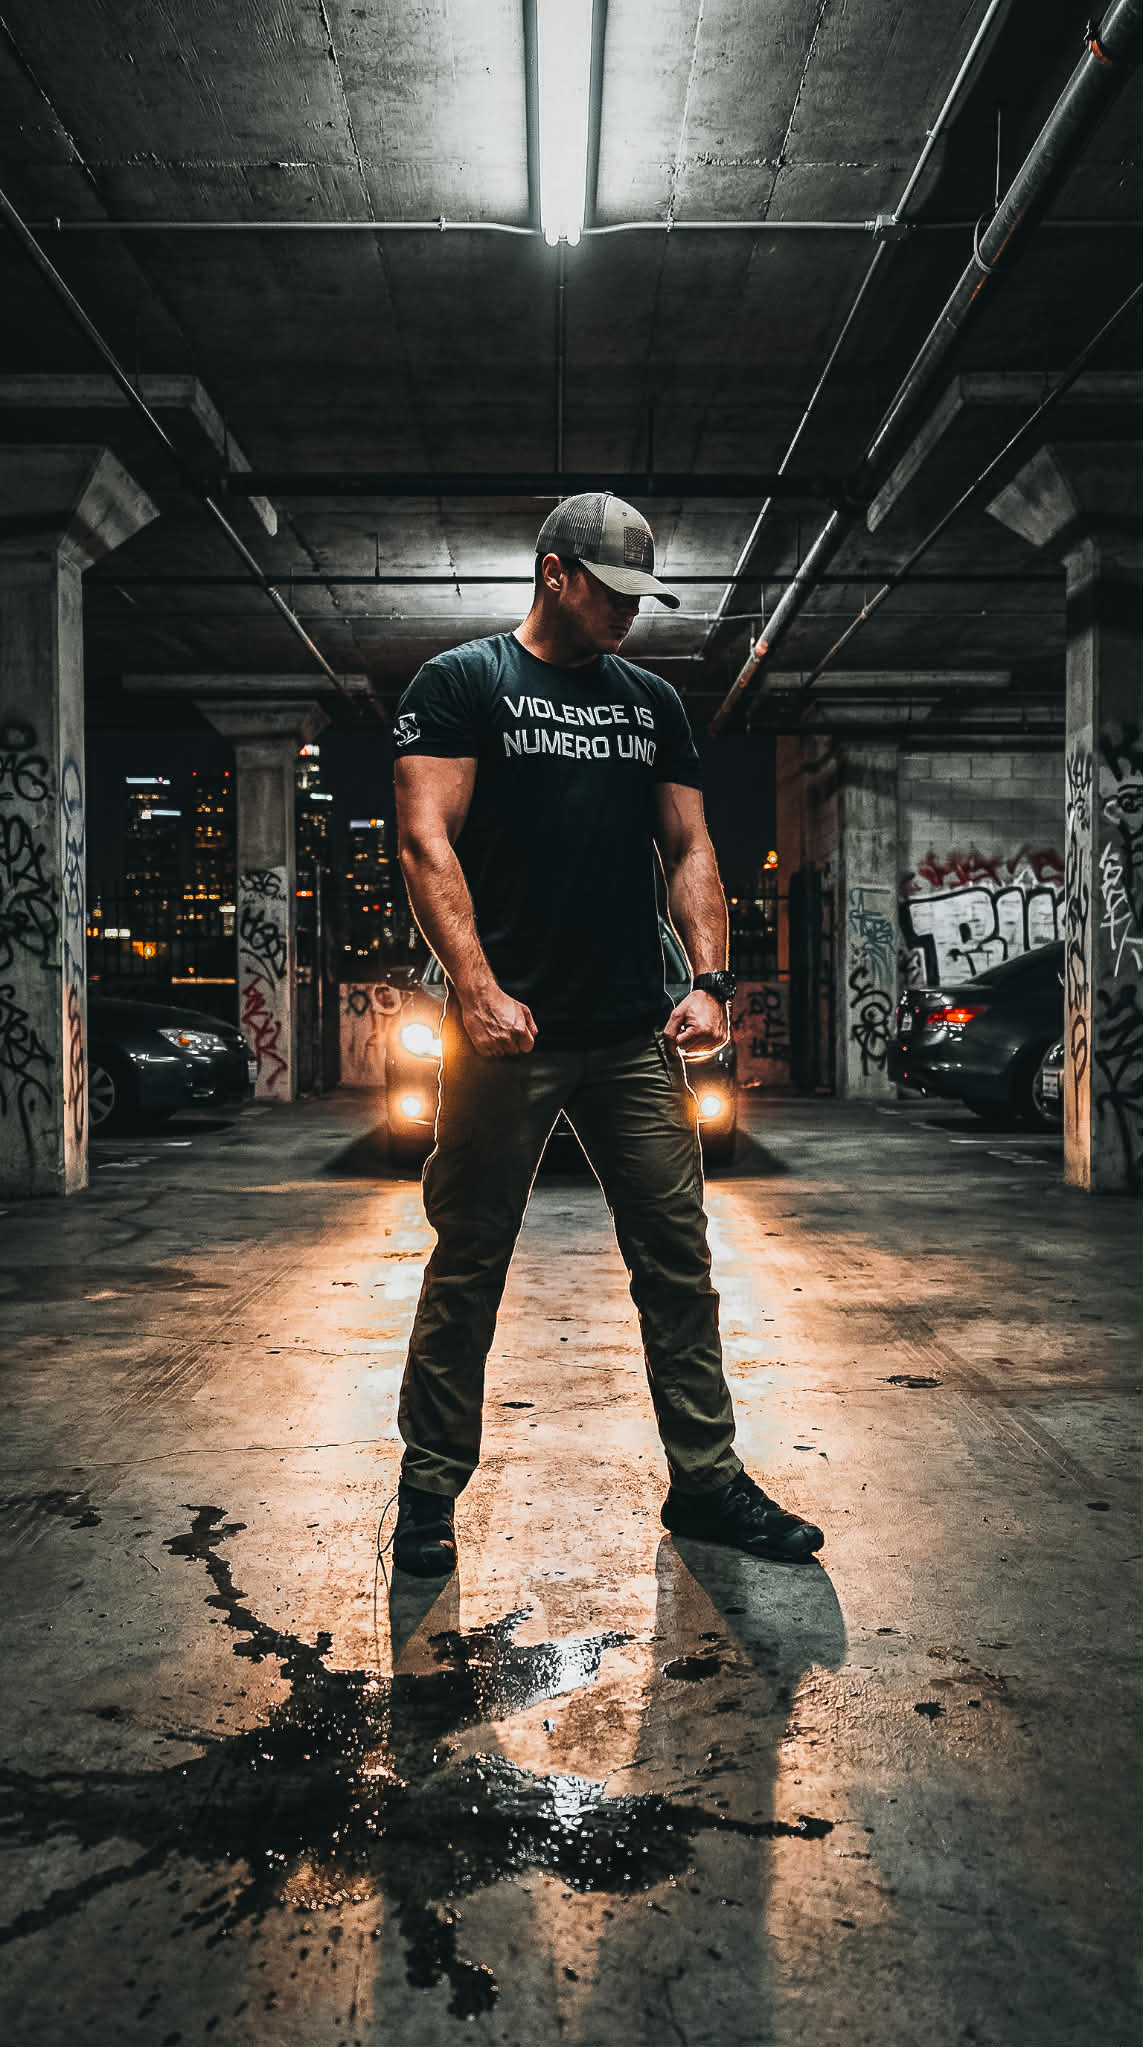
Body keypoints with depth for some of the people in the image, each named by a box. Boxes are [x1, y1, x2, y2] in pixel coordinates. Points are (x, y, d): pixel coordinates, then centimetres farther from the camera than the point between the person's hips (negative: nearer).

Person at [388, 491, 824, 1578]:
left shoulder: (652, 701, 17)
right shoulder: (460, 683, 2)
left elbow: (688, 848, 15)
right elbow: (426, 843, -8)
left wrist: (708, 979, 0)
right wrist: (478, 988, -19)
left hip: (636, 1036, 5)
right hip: (509, 1031, -4)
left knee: (678, 1261, 7)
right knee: (466, 1270, 4)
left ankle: (706, 1482, 19)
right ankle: (429, 1488, 19)